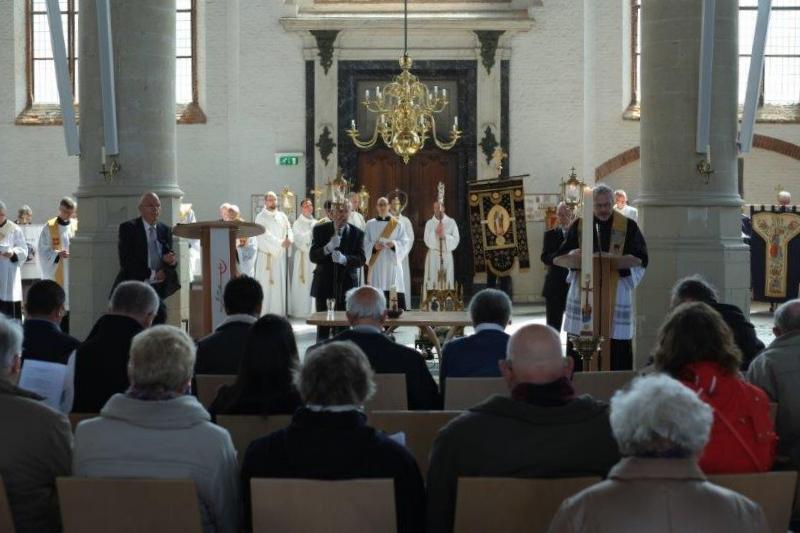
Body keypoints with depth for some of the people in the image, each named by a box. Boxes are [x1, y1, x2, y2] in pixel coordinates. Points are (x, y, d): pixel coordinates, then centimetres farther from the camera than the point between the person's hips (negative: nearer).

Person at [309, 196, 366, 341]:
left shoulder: (357, 233, 2)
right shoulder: (320, 230, 2)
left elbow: (361, 259, -6)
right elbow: (312, 256, -5)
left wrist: (344, 259, -25)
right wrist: (328, 248, -24)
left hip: (346, 286, 0)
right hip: (324, 284, 0)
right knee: (323, 327, 3)